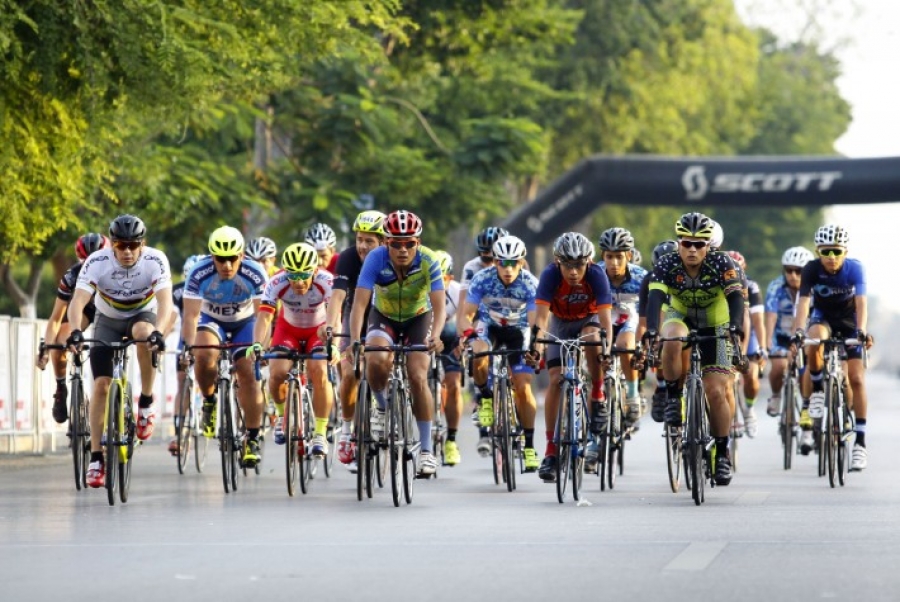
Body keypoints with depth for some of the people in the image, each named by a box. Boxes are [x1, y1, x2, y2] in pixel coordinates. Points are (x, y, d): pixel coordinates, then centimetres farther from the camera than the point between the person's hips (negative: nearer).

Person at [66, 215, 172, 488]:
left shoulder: (155, 261, -27)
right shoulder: (97, 262, -27)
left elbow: (165, 300, -38)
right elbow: (78, 301, -35)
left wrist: (157, 332, -56)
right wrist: (76, 331, -54)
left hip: (143, 315, -1)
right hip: (108, 320, 1)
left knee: (144, 333, -37)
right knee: (101, 384, -12)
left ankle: (146, 404, -18)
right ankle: (96, 458, -4)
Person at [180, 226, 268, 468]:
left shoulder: (254, 274, -28)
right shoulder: (200, 274, -29)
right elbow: (190, 315, -29)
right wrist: (189, 346, -44)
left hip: (244, 323, 0)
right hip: (212, 320, 0)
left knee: (248, 373, -15)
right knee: (204, 356, -31)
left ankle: (253, 439, -4)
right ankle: (209, 401, -2)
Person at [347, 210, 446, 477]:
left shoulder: (428, 261, -28)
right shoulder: (376, 259, -28)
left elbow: (439, 305, -34)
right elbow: (360, 303, -34)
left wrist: (435, 336, -53)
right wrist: (355, 340, -49)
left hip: (418, 318, 0)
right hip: (383, 317, 0)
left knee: (418, 378, -16)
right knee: (376, 359, -31)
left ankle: (426, 449, -5)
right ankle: (382, 407, -1)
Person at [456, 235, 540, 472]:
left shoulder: (530, 284, -25)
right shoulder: (482, 279, -25)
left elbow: (534, 319, -29)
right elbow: (466, 314, -25)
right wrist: (467, 333, -45)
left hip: (518, 329, 0)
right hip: (489, 325, 0)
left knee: (523, 387, -11)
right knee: (478, 357, -34)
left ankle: (529, 444, 2)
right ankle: (485, 397, -5)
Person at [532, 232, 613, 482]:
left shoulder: (597, 274, -29)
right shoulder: (550, 274, -28)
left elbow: (605, 315, -34)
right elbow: (541, 314, -35)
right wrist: (537, 345, -50)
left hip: (589, 320, -1)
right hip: (560, 323, 1)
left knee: (591, 339, -37)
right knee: (556, 379, -14)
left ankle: (598, 395, -12)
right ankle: (551, 450, -9)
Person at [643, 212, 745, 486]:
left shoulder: (721, 264, -22)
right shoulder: (667, 265, -20)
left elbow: (736, 297, -34)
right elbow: (655, 298, -32)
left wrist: (736, 326, -53)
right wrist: (651, 329, -50)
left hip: (715, 327, -1)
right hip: (681, 318, 1)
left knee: (716, 390, -12)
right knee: (673, 343, -37)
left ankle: (722, 453, 3)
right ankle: (673, 397, -15)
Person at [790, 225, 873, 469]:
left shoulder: (854, 268, -25)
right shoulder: (812, 270, -24)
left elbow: (861, 302, -34)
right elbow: (803, 302, -33)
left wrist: (861, 332, -50)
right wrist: (798, 332, -48)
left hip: (849, 320, 0)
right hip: (822, 316, 0)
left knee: (856, 379, -10)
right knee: (814, 340, -37)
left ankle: (860, 442, -6)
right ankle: (817, 391, -13)